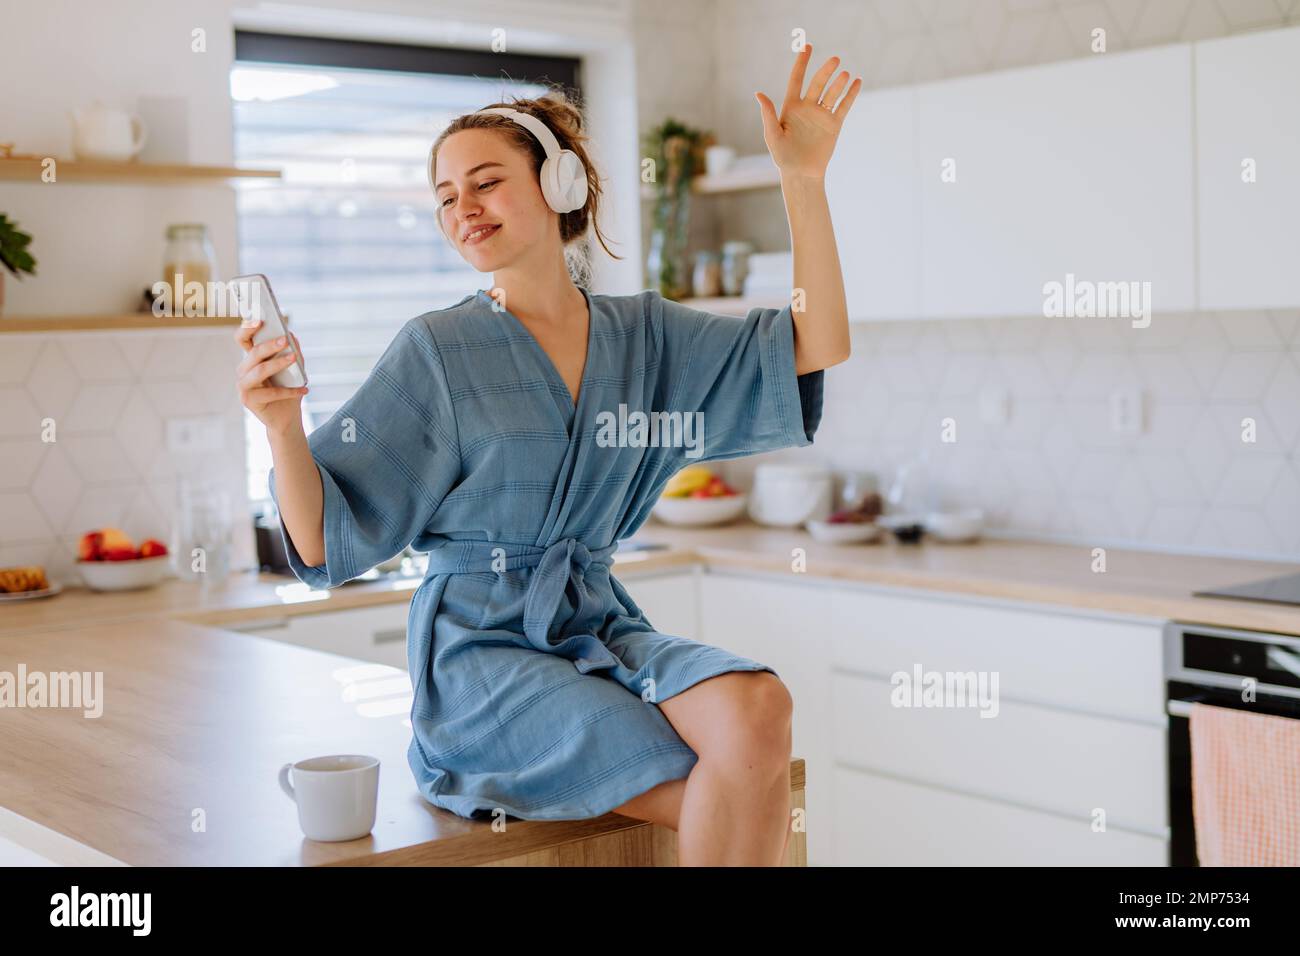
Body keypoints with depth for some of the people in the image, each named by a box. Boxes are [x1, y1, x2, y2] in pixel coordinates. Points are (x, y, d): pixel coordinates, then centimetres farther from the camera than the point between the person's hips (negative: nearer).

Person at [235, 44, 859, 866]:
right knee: (745, 803, -23)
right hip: (485, 651, -4)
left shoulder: (643, 335, 8)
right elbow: (324, 542, -7)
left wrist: (805, 178, -2)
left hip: (602, 631, 4)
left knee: (758, 706, -28)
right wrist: (281, 425, -26)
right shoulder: (435, 351, -4)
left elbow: (819, 348, 3)